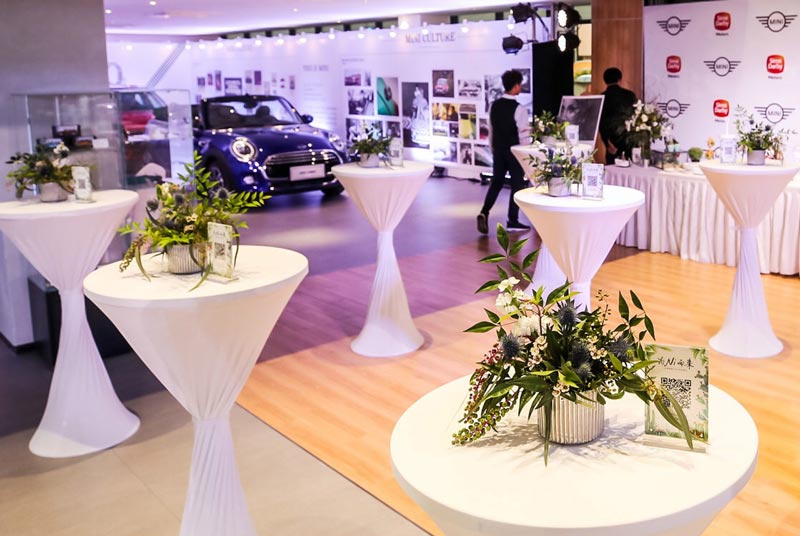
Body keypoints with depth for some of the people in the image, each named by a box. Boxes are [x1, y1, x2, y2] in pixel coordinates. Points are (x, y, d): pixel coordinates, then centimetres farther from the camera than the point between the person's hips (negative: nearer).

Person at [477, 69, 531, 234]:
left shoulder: (494, 105, 2)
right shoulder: (519, 109, -17)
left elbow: (491, 129, 9)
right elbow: (524, 135, -16)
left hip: (498, 150, 6)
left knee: (496, 182, 14)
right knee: (517, 184, 7)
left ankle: (484, 212, -5)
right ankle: (513, 222, 12)